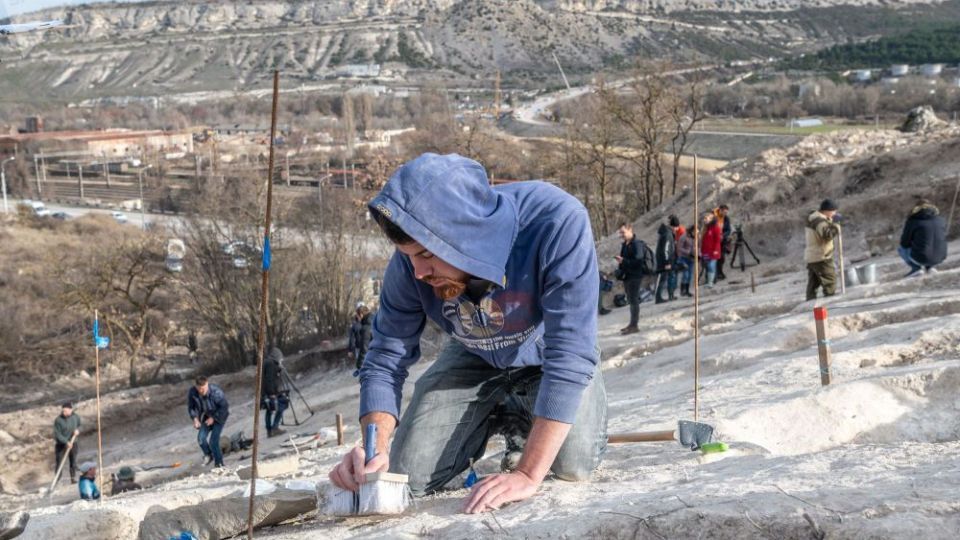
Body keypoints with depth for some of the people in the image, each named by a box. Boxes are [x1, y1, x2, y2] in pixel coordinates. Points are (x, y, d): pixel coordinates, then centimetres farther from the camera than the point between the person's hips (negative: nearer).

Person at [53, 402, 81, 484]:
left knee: (73, 461, 7)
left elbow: (79, 425, 13)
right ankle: (57, 479, 11)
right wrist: (66, 442, -27)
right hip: (60, 444, -3)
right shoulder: (58, 420, -18)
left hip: (72, 443, 3)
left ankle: (73, 478, 19)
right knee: (58, 462, -1)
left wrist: (77, 430, -10)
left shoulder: (76, 417, -6)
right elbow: (57, 434, -18)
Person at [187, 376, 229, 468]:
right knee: (201, 438, -13)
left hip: (220, 415, -4)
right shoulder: (192, 392, -21)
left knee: (213, 441, -15)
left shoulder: (215, 392, -33)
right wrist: (195, 418, -18)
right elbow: (191, 407, -3)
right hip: (207, 415, 4)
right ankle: (208, 455, 19)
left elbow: (224, 407, -21)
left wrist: (213, 418, -22)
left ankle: (219, 464, 6)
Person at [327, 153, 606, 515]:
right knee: (409, 475, -9)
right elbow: (386, 358, -16)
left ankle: (525, 424, 11)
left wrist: (529, 474, -44)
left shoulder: (557, 222, -41)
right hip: (474, 358, 3)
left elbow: (569, 353, -41)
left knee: (572, 465, -24)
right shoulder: (411, 263, -28)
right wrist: (374, 447, -35)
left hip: (544, 353, -2)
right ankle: (496, 419, 20)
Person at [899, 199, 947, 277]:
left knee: (901, 249, 27)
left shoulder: (913, 221, -6)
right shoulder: (940, 220, 7)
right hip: (939, 258, 4)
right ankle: (930, 266, 15)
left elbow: (904, 243, -2)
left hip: (921, 258, -4)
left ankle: (916, 268, 6)